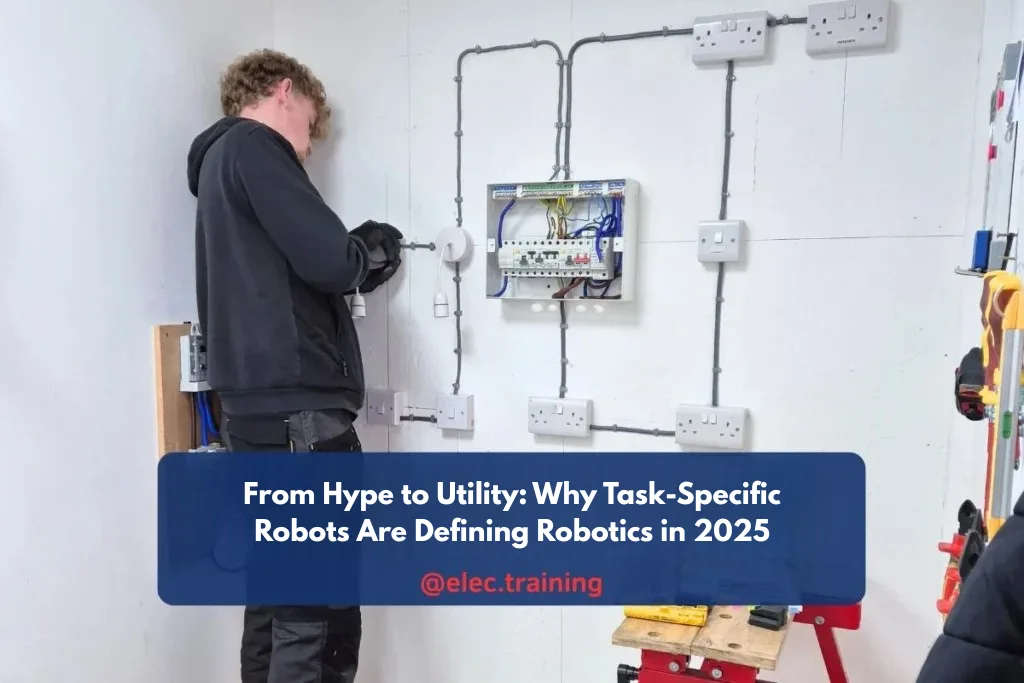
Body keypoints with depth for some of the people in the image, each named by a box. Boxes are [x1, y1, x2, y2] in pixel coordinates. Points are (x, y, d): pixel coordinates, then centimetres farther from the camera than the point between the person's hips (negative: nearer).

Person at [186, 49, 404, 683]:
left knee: (277, 597, 15)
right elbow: (329, 261, -16)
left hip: (256, 407, 10)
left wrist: (358, 254, 9)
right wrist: (370, 251, 4)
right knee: (324, 613, -6)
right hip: (296, 408, -10)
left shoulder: (218, 157, 24)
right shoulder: (253, 147, -5)